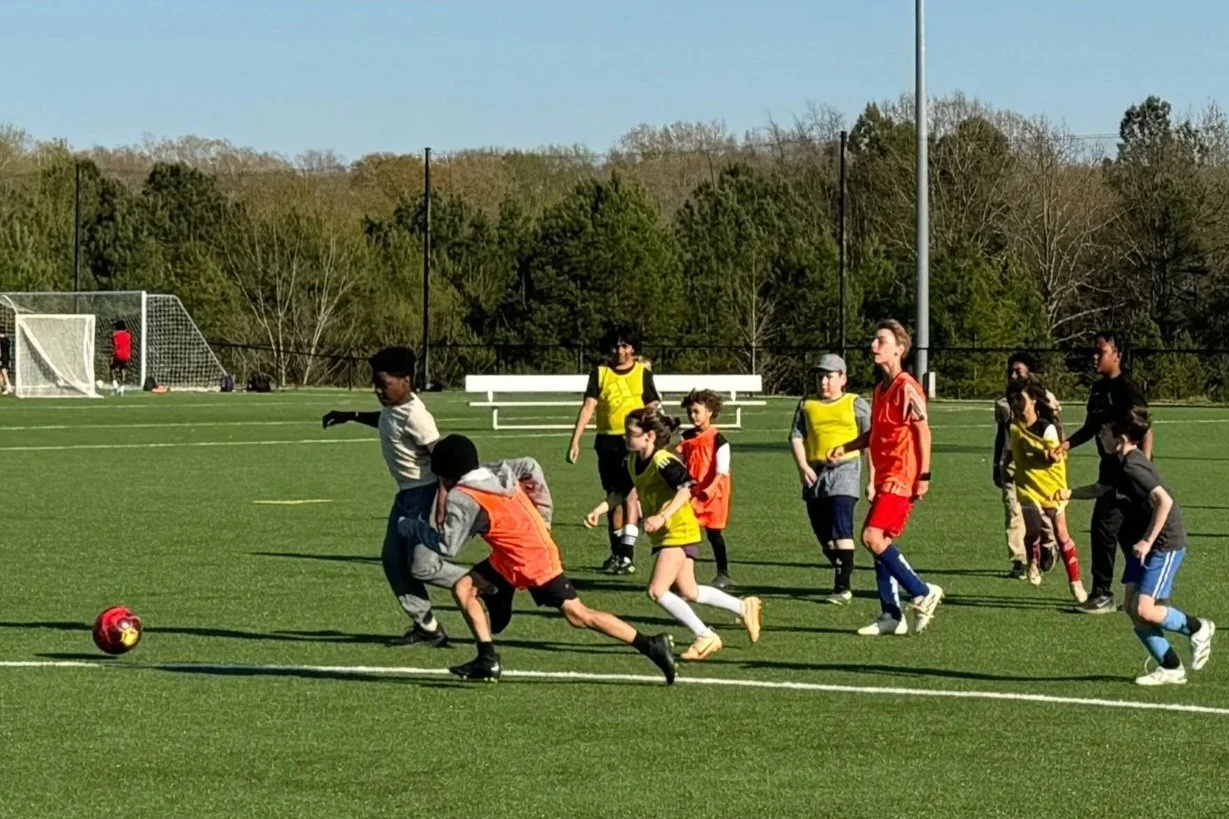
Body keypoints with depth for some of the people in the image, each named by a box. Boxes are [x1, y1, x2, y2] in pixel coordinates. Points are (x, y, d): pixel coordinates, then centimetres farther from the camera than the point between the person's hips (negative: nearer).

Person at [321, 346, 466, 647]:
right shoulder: (393, 406, 5)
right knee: (393, 559, 8)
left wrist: (442, 502, -30)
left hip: (422, 490, -10)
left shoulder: (415, 417, -24)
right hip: (406, 491, 10)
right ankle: (426, 627, 14)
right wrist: (351, 416, 28)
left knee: (421, 565, -12)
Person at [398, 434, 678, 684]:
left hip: (533, 562, -9)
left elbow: (447, 546, -20)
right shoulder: (496, 472, 4)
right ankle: (488, 660, 3)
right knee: (463, 587, 4)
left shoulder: (461, 499, -20)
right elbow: (530, 467, 12)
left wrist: (413, 528, -6)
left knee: (578, 616, -5)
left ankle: (651, 646, -3)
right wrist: (543, 515, 15)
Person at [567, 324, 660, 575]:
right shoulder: (600, 373, 5)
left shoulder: (643, 373, 3)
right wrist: (575, 441, -9)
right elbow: (588, 406, 0)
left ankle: (628, 556, -17)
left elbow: (652, 409, 7)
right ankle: (617, 554, 22)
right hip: (607, 441, 3)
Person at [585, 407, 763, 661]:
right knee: (689, 593, 18)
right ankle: (745, 607, 35)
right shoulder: (633, 462, 5)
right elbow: (621, 492, 17)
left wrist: (662, 517, -40)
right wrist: (599, 511, 3)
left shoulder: (662, 462, -21)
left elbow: (686, 488, -31)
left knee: (657, 590, -17)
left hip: (679, 532, -10)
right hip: (663, 535, 10)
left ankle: (706, 637, -7)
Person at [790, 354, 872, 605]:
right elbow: (796, 436, 7)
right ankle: (844, 573, 29)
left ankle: (843, 587, -17)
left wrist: (872, 479, -2)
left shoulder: (856, 404, 4)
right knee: (822, 531, 9)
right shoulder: (807, 404, 13)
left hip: (844, 470, -5)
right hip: (815, 473, 5)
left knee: (841, 527, -16)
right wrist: (803, 466, -9)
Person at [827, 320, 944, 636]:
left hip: (901, 477, -9)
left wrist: (923, 475, -18)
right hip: (885, 477, 9)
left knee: (873, 537, -17)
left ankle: (922, 593, -9)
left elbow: (923, 431, -14)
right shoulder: (881, 388, 16)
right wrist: (845, 448, 12)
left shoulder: (906, 388, -12)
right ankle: (891, 616, 11)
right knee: (881, 542, 7)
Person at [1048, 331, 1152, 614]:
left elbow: (1146, 431, -17)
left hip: (1128, 469, -9)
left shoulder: (1127, 389, -15)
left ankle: (1102, 595, -3)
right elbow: (1091, 428, 19)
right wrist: (1067, 444, 2)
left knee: (1104, 527, -9)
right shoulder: (1098, 389, 11)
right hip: (1110, 467, 9)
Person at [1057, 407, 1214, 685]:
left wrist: (1147, 541, -29)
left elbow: (1164, 501, -31)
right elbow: (1102, 488, 25)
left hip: (1165, 545, -10)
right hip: (1143, 543, 10)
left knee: (1144, 610, -14)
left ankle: (1197, 628, 11)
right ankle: (1171, 669, 10)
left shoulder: (1134, 467, -23)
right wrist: (1071, 493, 10)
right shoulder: (1123, 466, 7)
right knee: (1132, 608, 3)